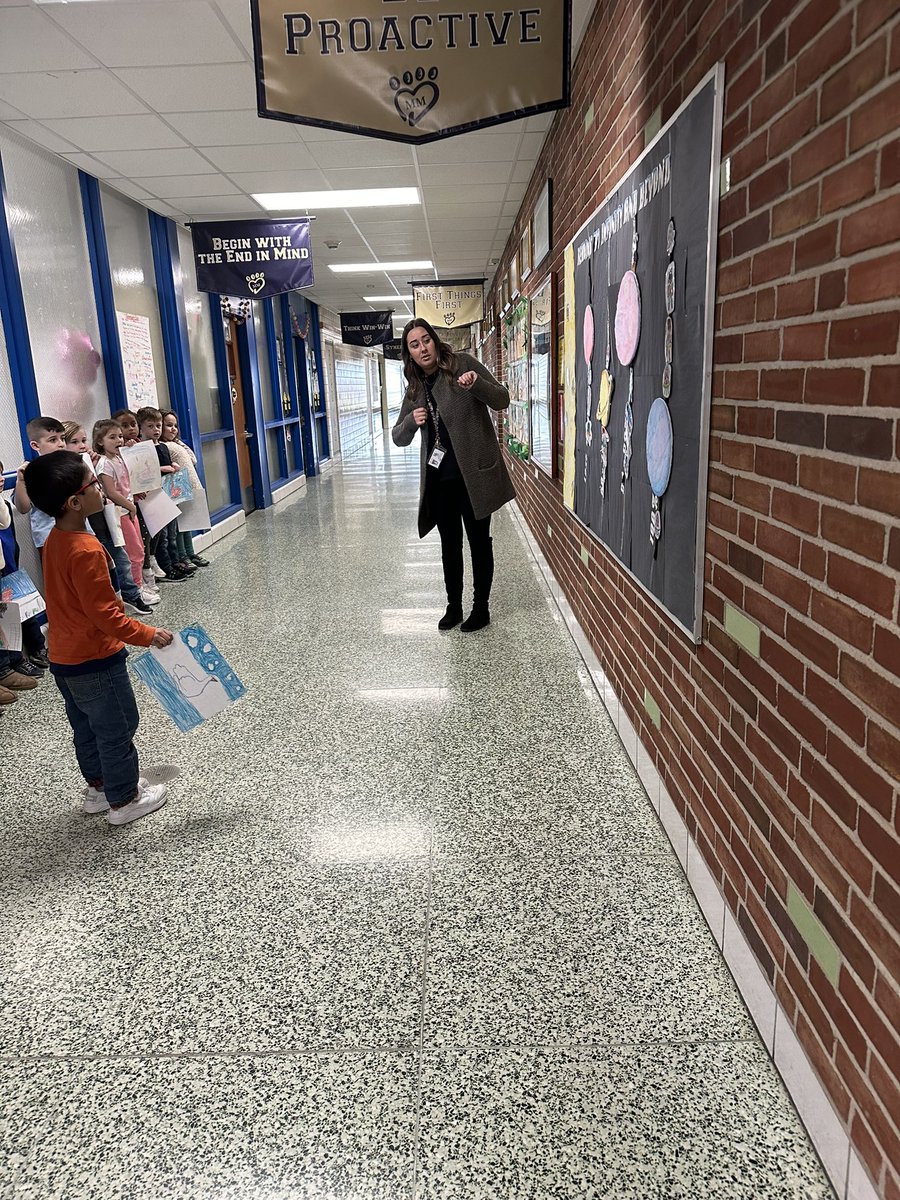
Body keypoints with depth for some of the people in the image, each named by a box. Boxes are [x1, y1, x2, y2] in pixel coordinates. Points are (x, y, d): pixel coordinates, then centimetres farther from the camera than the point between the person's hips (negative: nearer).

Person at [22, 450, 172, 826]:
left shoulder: (54, 540, 2)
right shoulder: (86, 551, -28)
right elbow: (104, 614, -26)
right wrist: (148, 635, -17)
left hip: (64, 657, 9)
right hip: (95, 660, -9)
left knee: (86, 728, 23)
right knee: (117, 728, 8)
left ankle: (98, 785, 41)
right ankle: (124, 800, 23)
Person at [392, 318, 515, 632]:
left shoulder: (463, 363, -5)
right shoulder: (415, 388, 9)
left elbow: (502, 400, -9)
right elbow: (398, 438, 11)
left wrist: (476, 384, -28)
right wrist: (411, 421, -11)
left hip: (473, 473, -5)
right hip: (439, 478, 5)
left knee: (479, 542, 7)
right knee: (449, 545, 14)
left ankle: (481, 608, 20)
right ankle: (453, 607, 28)